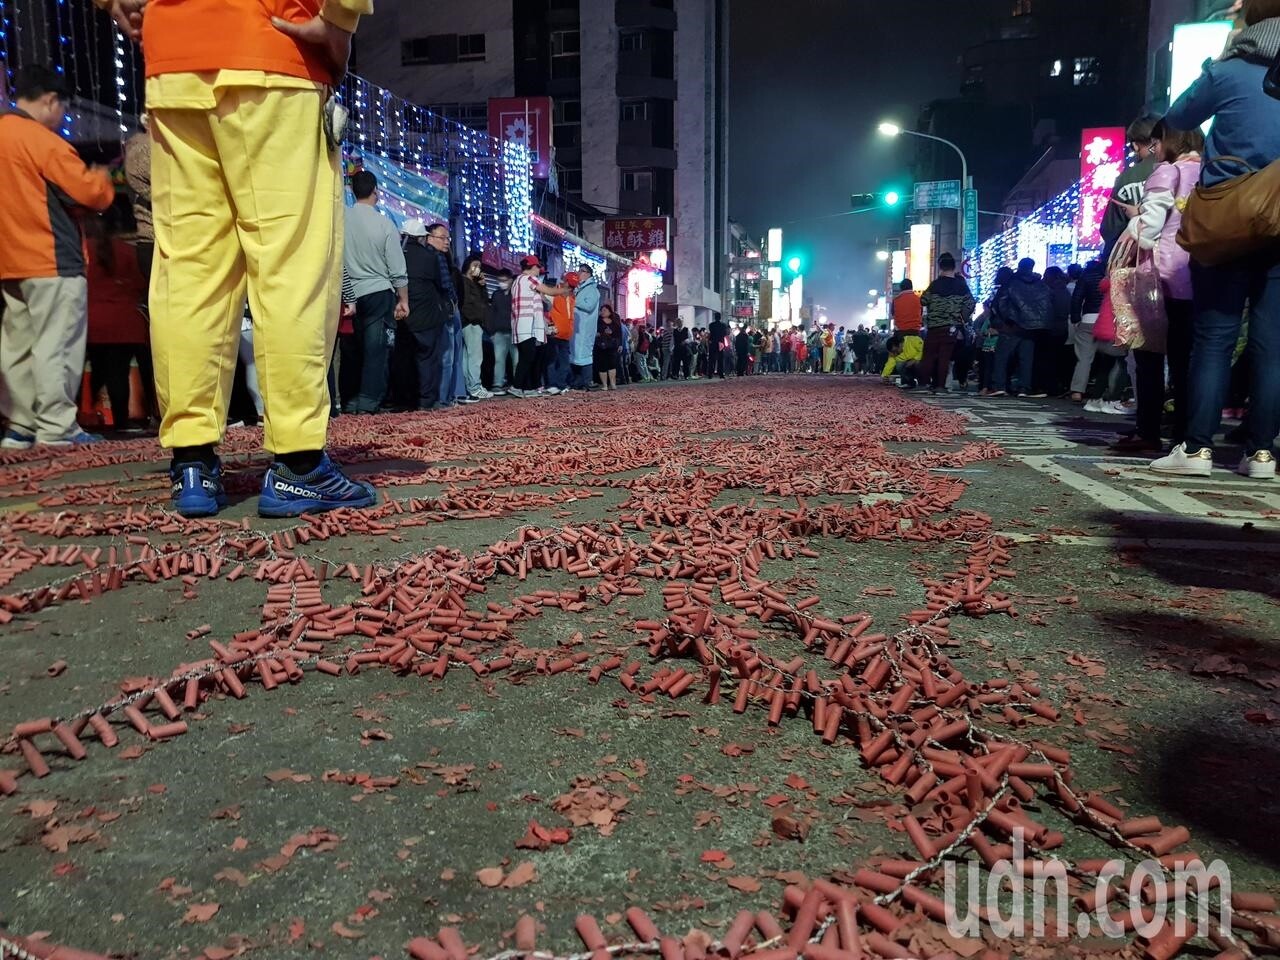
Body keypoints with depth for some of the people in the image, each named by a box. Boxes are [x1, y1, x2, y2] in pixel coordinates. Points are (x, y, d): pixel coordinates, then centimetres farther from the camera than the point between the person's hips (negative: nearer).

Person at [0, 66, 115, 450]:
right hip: (52, 259, -8)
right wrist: (104, 181, 9)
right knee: (56, 344, -6)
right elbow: (91, 192, -12)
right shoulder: (40, 139, -10)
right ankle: (56, 427, -7)